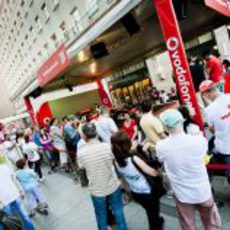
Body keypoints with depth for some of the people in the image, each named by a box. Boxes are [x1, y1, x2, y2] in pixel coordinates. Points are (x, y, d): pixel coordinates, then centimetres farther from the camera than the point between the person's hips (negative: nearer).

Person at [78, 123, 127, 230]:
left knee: (101, 214, 23)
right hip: (113, 185, 1)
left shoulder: (81, 152, -20)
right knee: (118, 210, 23)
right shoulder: (107, 146, -20)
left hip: (97, 190, 0)